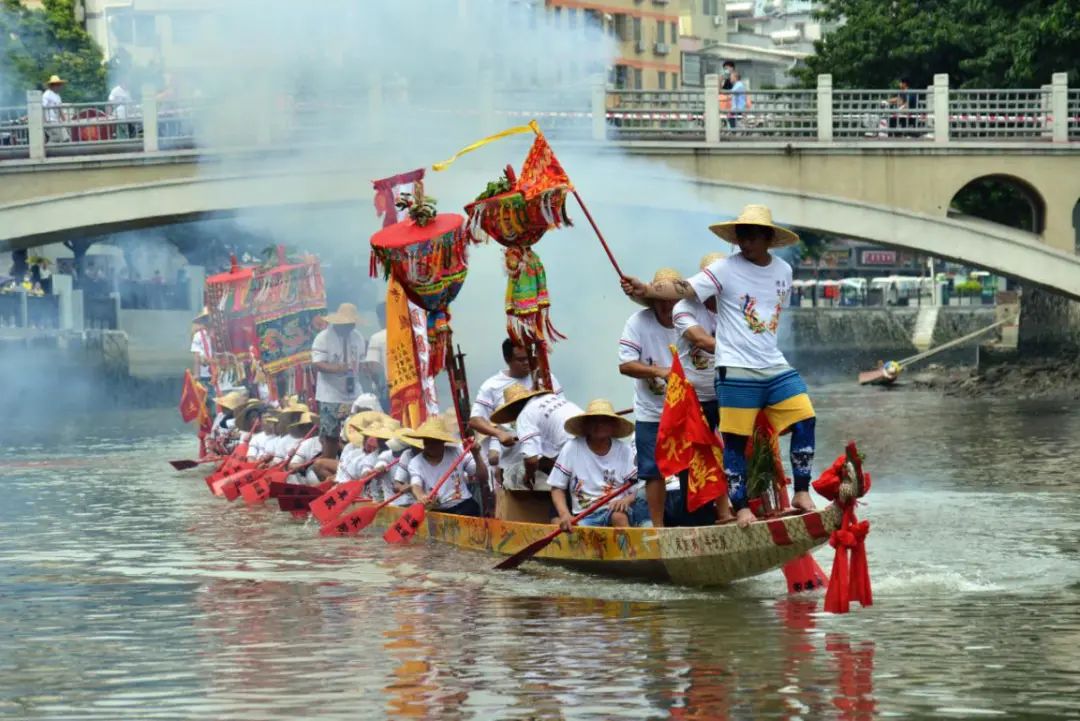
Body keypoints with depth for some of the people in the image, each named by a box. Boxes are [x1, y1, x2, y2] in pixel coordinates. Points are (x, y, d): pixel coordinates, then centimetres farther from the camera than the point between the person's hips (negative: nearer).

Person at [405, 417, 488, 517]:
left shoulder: (457, 453, 2)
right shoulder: (416, 463, 0)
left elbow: (483, 479, 3)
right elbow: (416, 486, -21)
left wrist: (476, 455, -14)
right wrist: (422, 498, -47)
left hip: (463, 505, -1)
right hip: (436, 511, 2)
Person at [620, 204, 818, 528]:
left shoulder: (783, 270, 8)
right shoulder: (725, 270, -8)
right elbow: (686, 289, -20)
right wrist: (646, 290, -36)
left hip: (775, 367, 5)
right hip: (736, 370, -5)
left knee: (804, 421, -1)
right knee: (736, 440, -2)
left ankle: (801, 493, 11)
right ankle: (741, 507, 9)